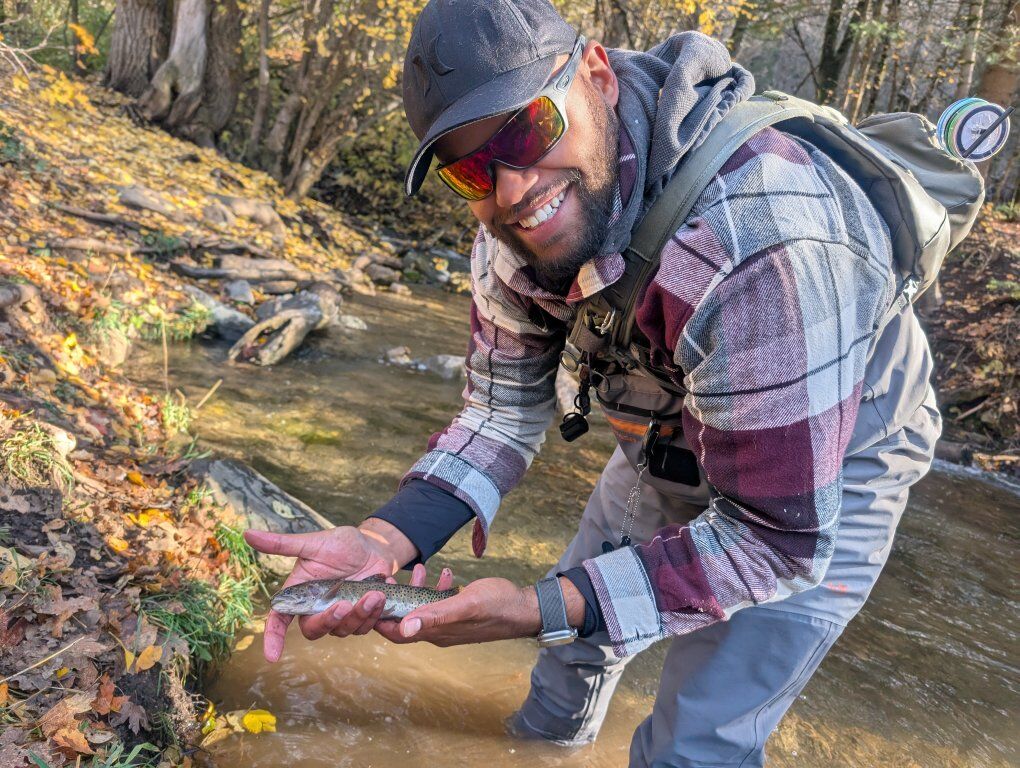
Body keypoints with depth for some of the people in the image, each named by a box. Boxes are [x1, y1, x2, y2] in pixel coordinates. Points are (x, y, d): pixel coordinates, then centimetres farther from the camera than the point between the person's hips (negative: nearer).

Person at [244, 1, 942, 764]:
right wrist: (383, 540, -28)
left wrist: (545, 608, -40)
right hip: (670, 444, 6)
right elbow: (502, 416, -11)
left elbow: (781, 538, -34)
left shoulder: (759, 241, -41)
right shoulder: (515, 225, -18)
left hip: (828, 478, -5)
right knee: (578, 624, 23)